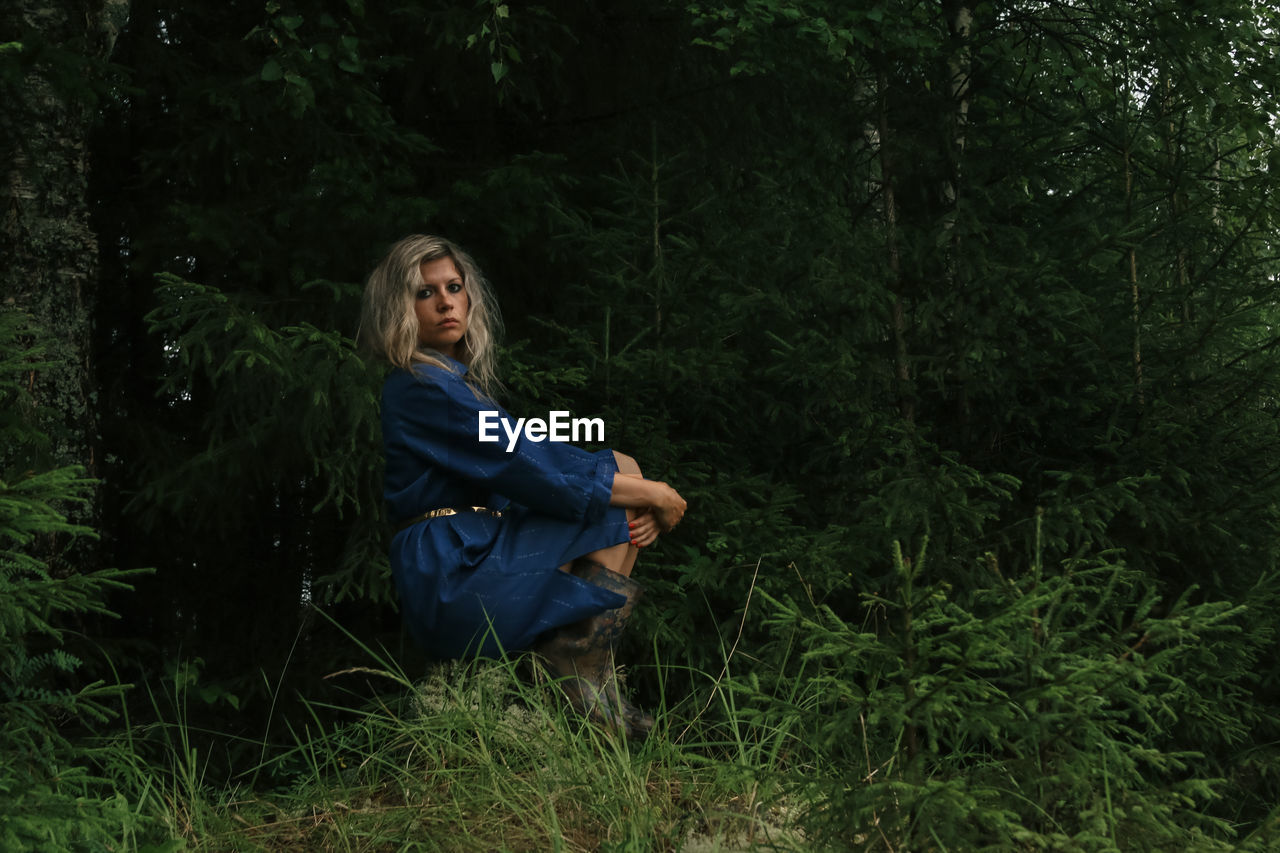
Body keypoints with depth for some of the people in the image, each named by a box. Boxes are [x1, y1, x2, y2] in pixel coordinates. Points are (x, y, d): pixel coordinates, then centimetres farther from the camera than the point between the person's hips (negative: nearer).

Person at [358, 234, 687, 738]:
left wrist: (636, 499, -3)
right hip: (452, 579, -9)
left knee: (617, 472, 4)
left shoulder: (460, 381, 20)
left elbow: (526, 465, 13)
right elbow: (526, 466, -15)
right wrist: (647, 494, -9)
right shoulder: (421, 387, -10)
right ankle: (578, 670, -7)